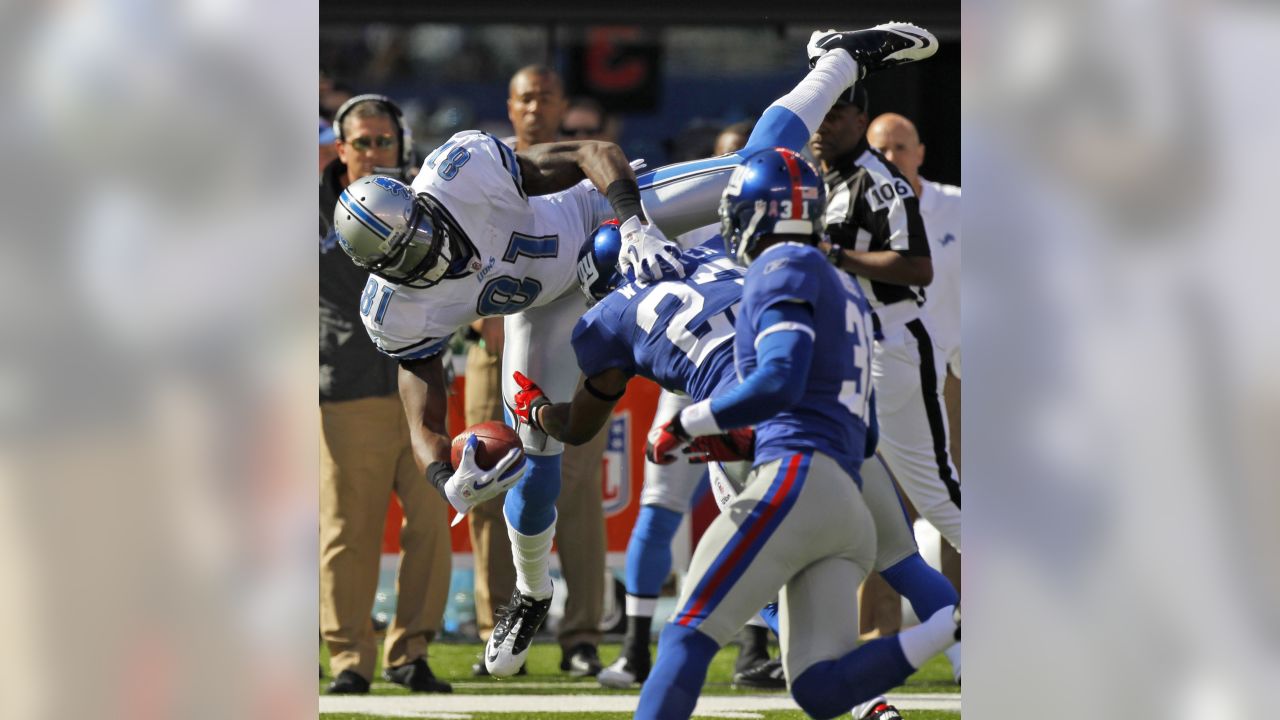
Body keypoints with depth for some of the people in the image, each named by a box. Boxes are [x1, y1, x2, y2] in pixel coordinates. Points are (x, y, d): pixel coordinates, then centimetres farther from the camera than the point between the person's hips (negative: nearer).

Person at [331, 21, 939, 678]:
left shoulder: (461, 173, -42)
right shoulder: (402, 314, -31)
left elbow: (595, 152, -35)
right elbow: (424, 427, -23)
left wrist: (635, 227, -51)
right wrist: (449, 482, -46)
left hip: (597, 213, -2)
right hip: (547, 301, 2)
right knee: (533, 448, 4)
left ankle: (844, 60, 24)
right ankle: (531, 594, 33)